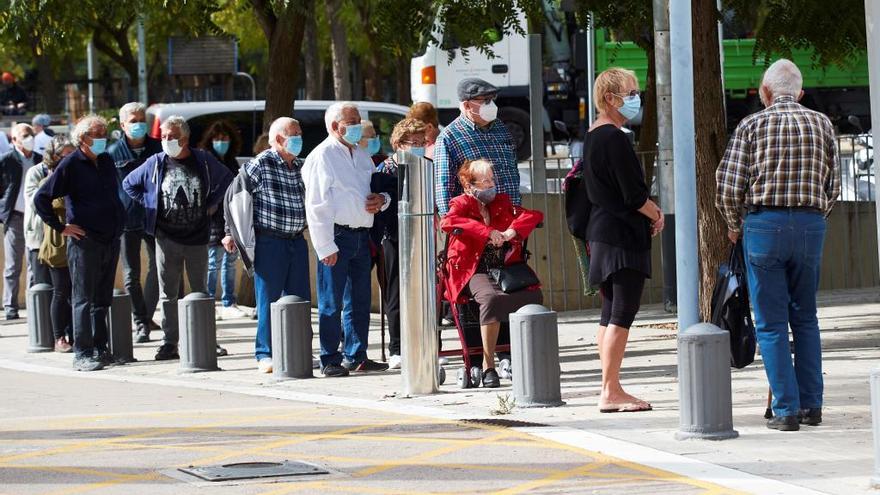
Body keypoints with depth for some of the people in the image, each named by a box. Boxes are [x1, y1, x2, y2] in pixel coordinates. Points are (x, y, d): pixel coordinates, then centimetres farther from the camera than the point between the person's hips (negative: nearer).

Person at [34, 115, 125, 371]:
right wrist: (61, 227, -9)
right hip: (84, 242, -7)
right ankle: (82, 354, -4)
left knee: (102, 299, 12)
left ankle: (100, 349, 18)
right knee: (84, 299, -5)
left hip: (110, 241, 7)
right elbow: (41, 198, -9)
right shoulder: (71, 165, -8)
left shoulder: (106, 161, 12)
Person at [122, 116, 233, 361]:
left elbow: (226, 179, 15)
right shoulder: (156, 163, 0)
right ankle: (169, 343, 5)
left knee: (200, 292, 8)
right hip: (167, 237, 0)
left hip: (197, 238, 0)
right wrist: (149, 205, 4)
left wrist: (211, 203, 6)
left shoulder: (203, 161, -1)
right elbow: (129, 184, 13)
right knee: (168, 294, 2)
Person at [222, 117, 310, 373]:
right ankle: (265, 354, 4)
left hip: (297, 241, 6)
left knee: (300, 298, 7)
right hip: (270, 242, -6)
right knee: (268, 300, -2)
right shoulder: (262, 164, -8)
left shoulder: (300, 167, 11)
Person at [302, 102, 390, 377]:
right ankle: (330, 361, 2)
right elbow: (316, 206, -12)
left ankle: (356, 356, 20)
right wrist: (326, 246, -18)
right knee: (331, 303, -3)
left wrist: (382, 199, 2)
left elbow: (379, 187, 28)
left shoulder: (361, 155, 16)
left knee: (360, 300, 12)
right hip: (337, 236, -8)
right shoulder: (322, 156, -8)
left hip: (361, 236, 8)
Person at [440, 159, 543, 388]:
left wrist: (512, 230, -6)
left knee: (534, 296, -26)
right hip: (475, 271, -4)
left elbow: (534, 214, 14)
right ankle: (488, 365, -28)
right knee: (491, 297, -37)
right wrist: (487, 232, -20)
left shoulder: (502, 203, 21)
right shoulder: (462, 203, 7)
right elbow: (447, 222, -15)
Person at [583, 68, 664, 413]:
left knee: (611, 314, 13)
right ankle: (611, 392, -7)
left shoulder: (592, 136, 14)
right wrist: (656, 215, 0)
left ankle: (609, 388, 16)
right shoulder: (614, 138, -16)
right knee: (622, 315, -7)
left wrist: (648, 209, 12)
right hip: (624, 235, -10)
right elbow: (634, 194, -18)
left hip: (602, 232, 10)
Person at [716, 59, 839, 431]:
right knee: (805, 318, 15)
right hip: (811, 224, 3)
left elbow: (728, 188, -6)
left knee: (771, 323, 1)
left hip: (765, 223, -3)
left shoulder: (752, 125, -1)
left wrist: (734, 227, 10)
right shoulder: (821, 124, 8)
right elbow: (833, 187, 9)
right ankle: (811, 404, 13)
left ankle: (786, 409, -3)